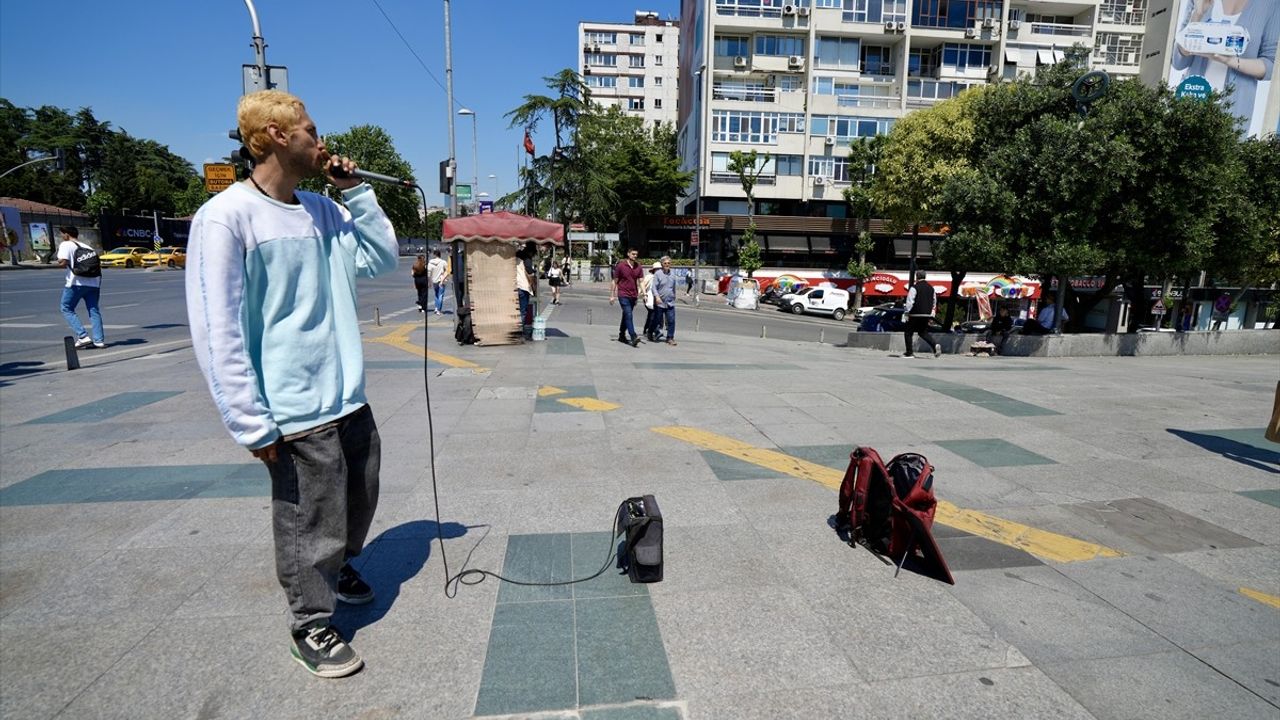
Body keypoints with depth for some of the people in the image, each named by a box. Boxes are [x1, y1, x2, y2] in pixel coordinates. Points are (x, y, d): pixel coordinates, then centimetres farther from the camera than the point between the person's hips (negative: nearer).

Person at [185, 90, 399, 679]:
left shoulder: (323, 210, 8)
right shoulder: (228, 216, -13)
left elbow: (383, 258, 11)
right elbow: (217, 333, -16)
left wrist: (356, 192, 2)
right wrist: (253, 425, -17)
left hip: (351, 400, 7)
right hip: (298, 414, -7)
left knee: (360, 501, 22)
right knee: (312, 527, 8)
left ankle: (341, 568, 50)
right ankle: (311, 626, 31)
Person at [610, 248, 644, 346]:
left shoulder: (638, 267, 7)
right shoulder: (620, 266, -3)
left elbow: (640, 282, 7)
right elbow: (614, 281, 2)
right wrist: (612, 295, 0)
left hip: (633, 296, 5)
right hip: (623, 295, -5)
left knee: (626, 316, 15)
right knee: (628, 315, -16)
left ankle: (622, 335, 27)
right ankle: (633, 337, -23)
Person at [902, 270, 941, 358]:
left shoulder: (914, 288, -11)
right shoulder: (931, 288, 11)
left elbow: (910, 302, -14)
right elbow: (934, 301, 17)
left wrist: (907, 313, -8)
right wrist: (932, 312, 23)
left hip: (916, 314, -7)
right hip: (927, 314, 7)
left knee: (908, 332, 6)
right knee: (923, 332, 18)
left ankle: (909, 352, 6)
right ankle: (935, 345, -5)